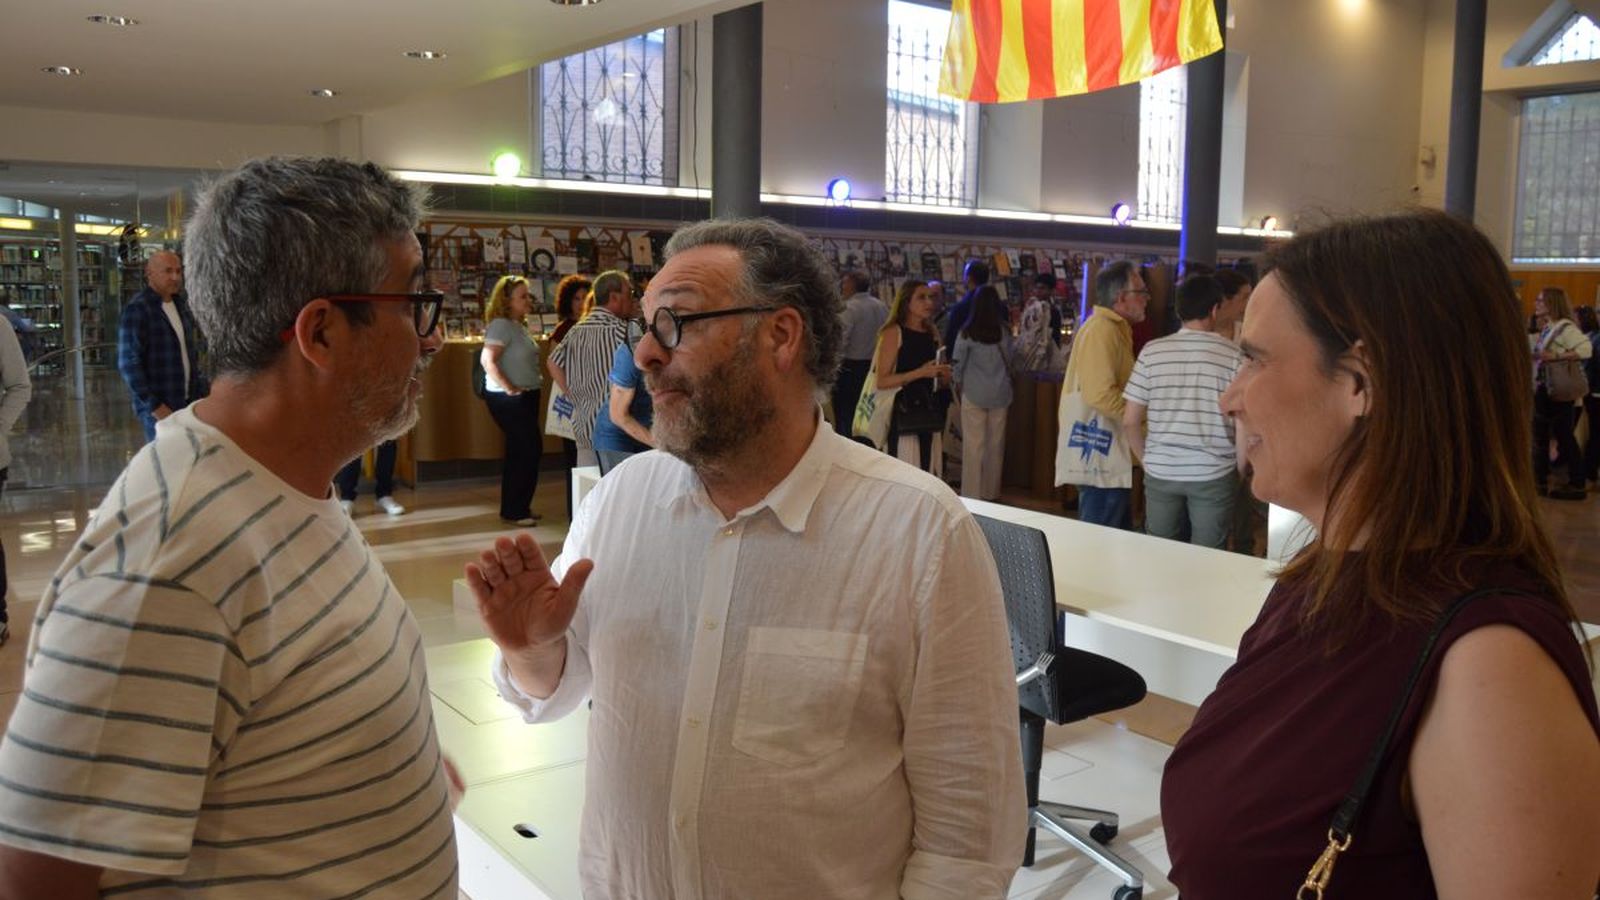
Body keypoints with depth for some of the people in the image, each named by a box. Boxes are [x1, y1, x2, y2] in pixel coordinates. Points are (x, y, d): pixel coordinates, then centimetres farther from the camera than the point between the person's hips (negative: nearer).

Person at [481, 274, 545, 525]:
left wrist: (531, 387, 11)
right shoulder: (501, 325, -14)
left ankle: (518, 508, 23)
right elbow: (488, 360, -24)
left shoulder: (518, 325, 14)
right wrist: (509, 389, -22)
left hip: (525, 397, 9)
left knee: (520, 451, 13)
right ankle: (514, 511, 3)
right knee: (529, 449, -7)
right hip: (508, 399, -9)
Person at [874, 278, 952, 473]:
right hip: (904, 414, -6)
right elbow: (882, 381, -14)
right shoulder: (894, 333, -5)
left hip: (930, 412, 6)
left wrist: (945, 374, 7)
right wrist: (920, 372, -18)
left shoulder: (932, 333, 16)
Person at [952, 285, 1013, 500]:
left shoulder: (967, 333, -8)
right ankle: (991, 492, 18)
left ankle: (972, 493, 4)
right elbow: (1010, 360, 9)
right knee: (995, 444, 10)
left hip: (974, 394, -2)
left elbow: (958, 363, -2)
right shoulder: (1004, 331, -2)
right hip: (1000, 394, 3)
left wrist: (958, 381, 16)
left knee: (973, 444, 2)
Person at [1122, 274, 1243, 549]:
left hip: (1160, 473, 2)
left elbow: (1130, 421, -1)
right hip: (1214, 475, -2)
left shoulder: (1152, 351, -2)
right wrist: (1238, 471, 9)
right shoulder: (1233, 355, -7)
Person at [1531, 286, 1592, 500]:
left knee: (1565, 438, -1)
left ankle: (1576, 486, 7)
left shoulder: (1565, 327, -16)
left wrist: (1555, 356, -29)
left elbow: (1586, 349, -28)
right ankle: (1540, 481, 22)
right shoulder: (1547, 329, 11)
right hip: (1543, 391, 9)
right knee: (1540, 437, 14)